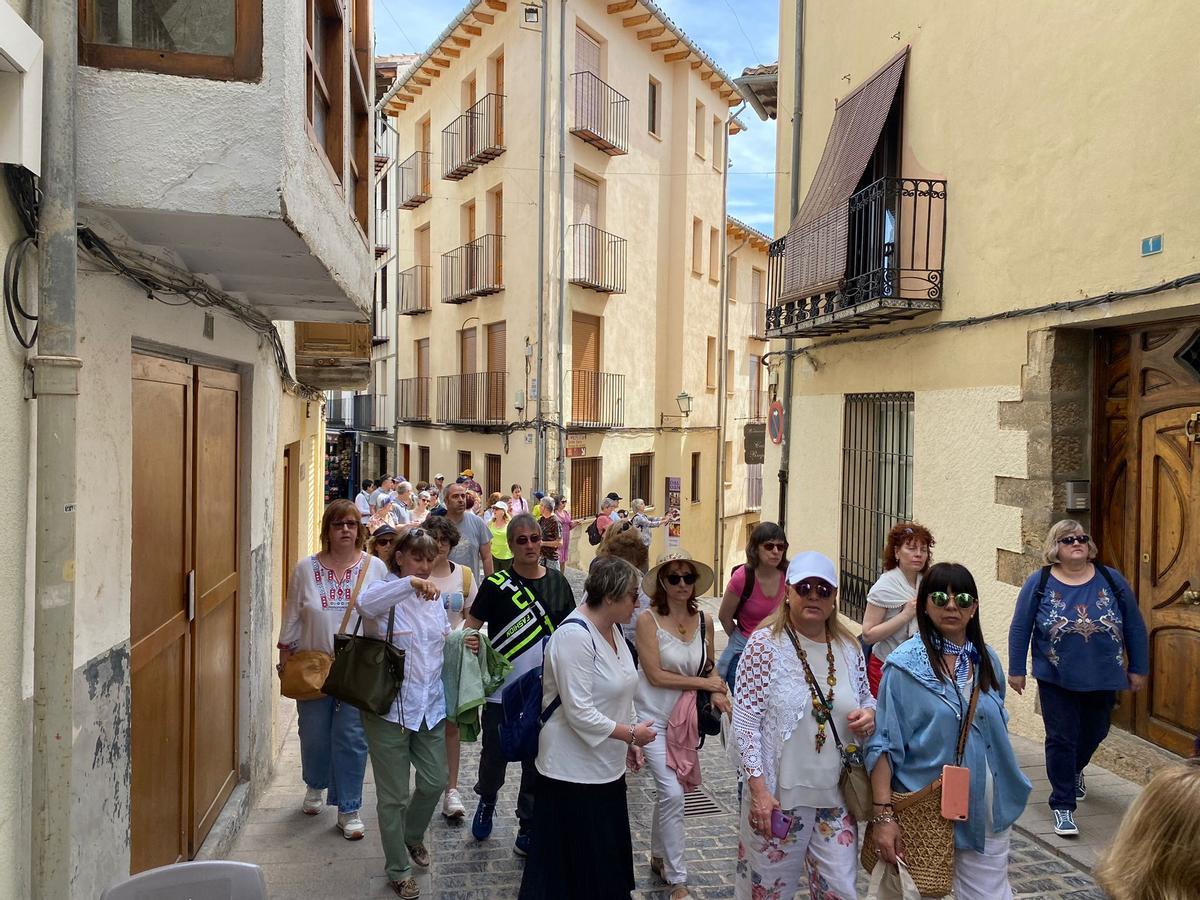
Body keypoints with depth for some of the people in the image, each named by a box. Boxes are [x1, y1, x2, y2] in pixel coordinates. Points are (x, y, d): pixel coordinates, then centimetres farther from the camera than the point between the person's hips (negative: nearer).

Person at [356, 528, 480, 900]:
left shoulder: (433, 598, 9)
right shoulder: (387, 594, -12)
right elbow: (366, 604, -37)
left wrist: (462, 644, 0)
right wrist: (410, 583, -46)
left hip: (429, 707, 6)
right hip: (389, 710, -6)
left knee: (435, 781, 15)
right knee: (394, 795, 7)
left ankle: (413, 835, 45)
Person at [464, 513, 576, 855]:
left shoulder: (558, 582, 4)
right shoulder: (496, 584, -6)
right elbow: (471, 628, -4)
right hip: (502, 693, -2)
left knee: (537, 762, 11)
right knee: (494, 756, 10)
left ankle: (528, 830, 28)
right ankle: (486, 801, 43)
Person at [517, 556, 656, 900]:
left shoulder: (611, 628, 5)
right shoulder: (575, 636, -23)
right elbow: (580, 713, -25)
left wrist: (629, 742, 12)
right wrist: (631, 734, -16)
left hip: (606, 765, 9)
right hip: (574, 771, -9)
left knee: (608, 853, 17)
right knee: (571, 864, 5)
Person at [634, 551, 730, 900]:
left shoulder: (704, 621, -1)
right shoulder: (649, 619, -15)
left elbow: (709, 668, 11)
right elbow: (655, 674, -18)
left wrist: (718, 692, -10)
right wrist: (704, 683, -14)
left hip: (685, 716, 5)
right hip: (653, 715, -4)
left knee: (668, 790, 16)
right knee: (672, 794, -9)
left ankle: (659, 857, 38)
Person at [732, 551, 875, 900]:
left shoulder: (850, 648, 4)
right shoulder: (764, 645, -11)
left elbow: (865, 699, 18)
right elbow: (745, 724, -11)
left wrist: (869, 715, -6)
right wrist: (758, 790, -16)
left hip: (836, 794, 4)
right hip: (777, 795, -4)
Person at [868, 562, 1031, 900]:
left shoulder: (987, 660, 4)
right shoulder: (905, 665, -13)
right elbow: (884, 744, -14)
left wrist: (1007, 788, 19)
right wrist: (883, 814, -19)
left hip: (984, 811, 4)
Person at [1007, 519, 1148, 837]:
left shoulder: (1112, 580, -3)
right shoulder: (1039, 583, -8)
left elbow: (1134, 627, 4)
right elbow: (1019, 629, -3)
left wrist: (1138, 668, 6)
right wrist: (1016, 670, -1)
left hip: (1103, 679, 3)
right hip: (1057, 680, -3)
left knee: (1094, 733, 20)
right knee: (1061, 739, 0)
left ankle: (1074, 771, 51)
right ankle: (1063, 805, 13)